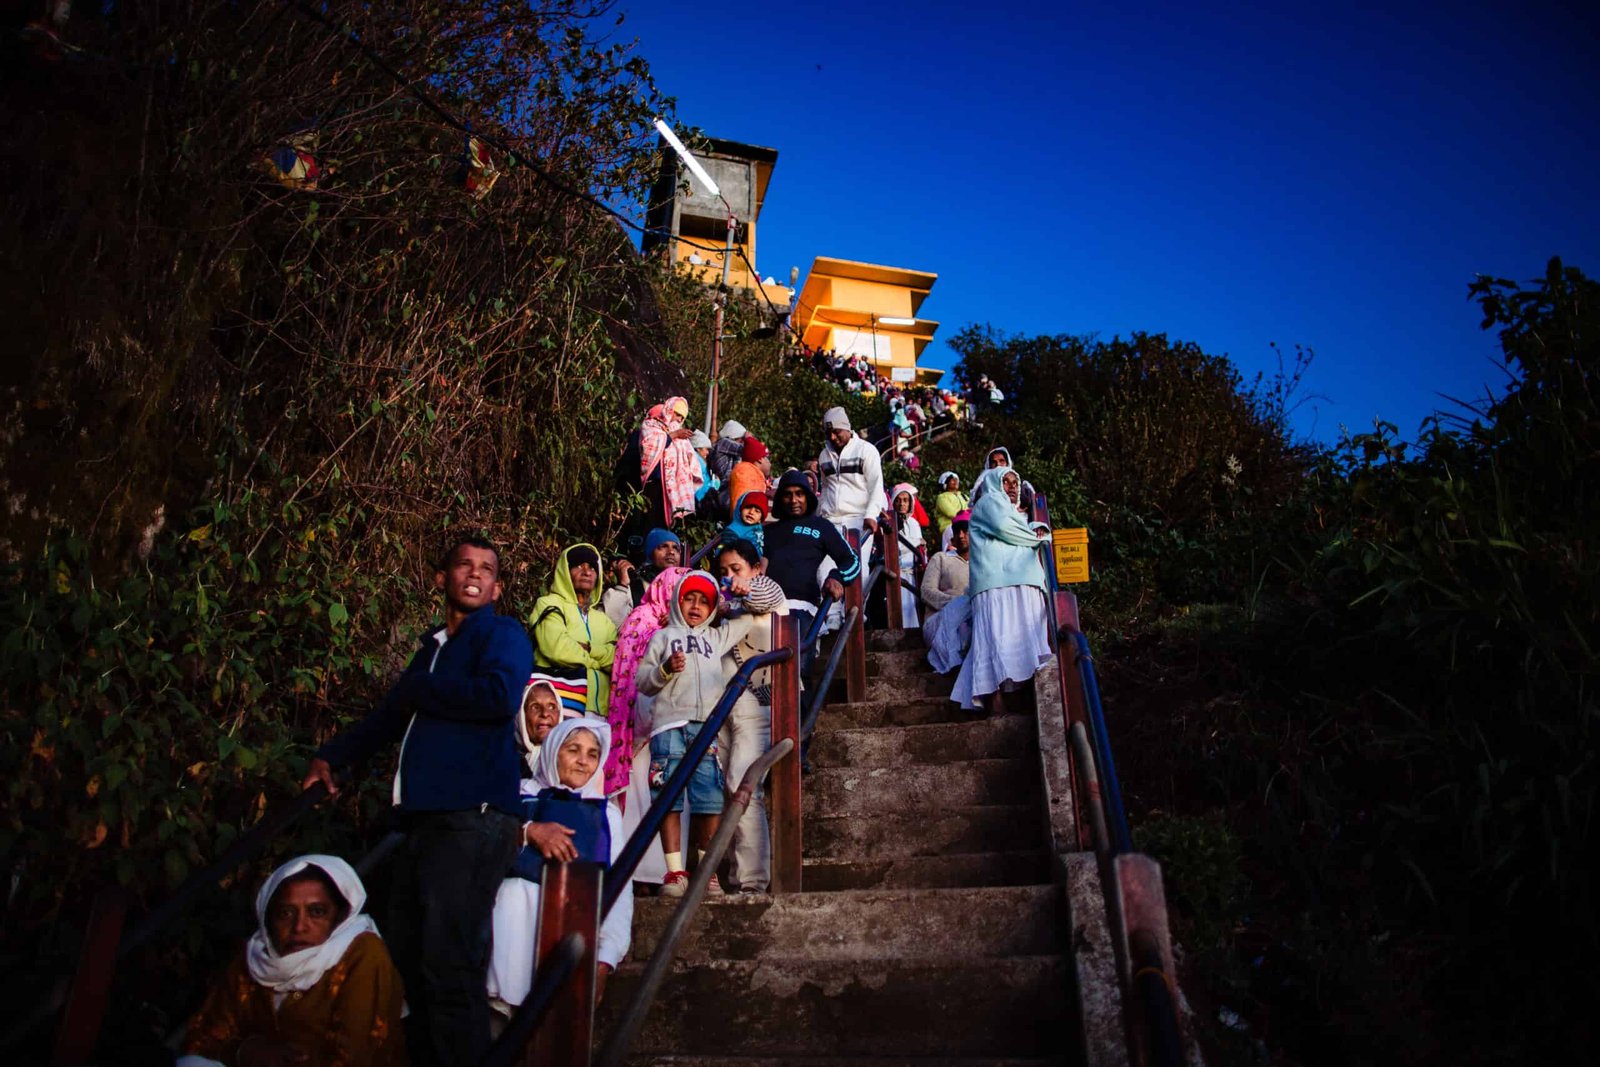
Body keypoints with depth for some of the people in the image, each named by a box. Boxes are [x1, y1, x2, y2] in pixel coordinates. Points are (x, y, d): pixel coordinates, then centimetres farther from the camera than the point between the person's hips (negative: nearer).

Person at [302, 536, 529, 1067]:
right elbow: (392, 714, 39)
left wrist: (419, 691, -5)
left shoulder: (503, 633, 2)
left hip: (473, 818, -8)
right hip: (422, 818, 8)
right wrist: (331, 756, 30)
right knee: (408, 962, 11)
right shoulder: (434, 647, 26)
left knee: (448, 967, -12)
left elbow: (501, 695, -19)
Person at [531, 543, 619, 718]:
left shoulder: (602, 619, 24)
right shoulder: (549, 605, 8)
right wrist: (600, 658, 5)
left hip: (598, 711, 5)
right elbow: (558, 649, -9)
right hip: (560, 708, -5)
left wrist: (589, 649, -8)